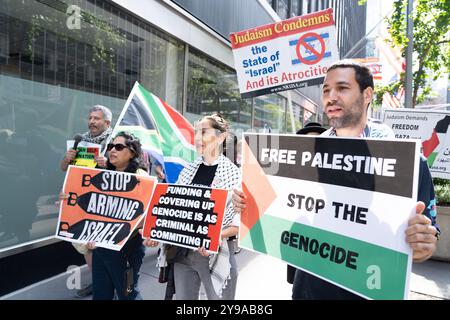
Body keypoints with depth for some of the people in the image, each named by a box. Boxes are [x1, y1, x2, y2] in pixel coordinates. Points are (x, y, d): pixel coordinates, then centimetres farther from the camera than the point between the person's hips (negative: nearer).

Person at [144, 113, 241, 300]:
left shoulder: (234, 173, -10)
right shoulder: (188, 171, 5)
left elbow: (240, 221, -12)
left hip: (216, 253, -4)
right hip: (183, 252, 5)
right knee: (182, 297, 18)